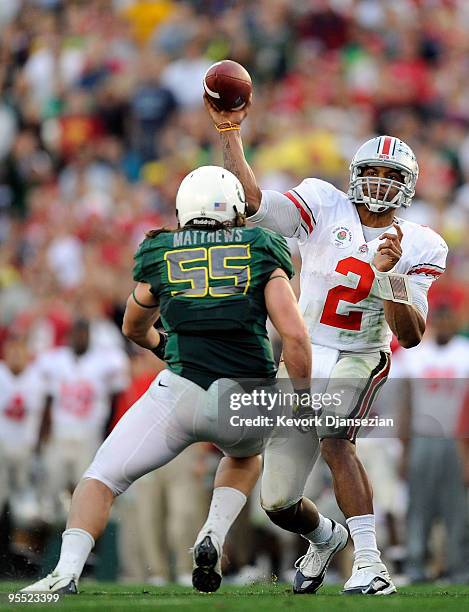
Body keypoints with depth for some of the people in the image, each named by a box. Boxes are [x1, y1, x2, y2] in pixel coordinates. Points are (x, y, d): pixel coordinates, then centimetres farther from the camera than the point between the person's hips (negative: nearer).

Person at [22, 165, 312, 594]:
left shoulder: (160, 256, 14)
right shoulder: (262, 253, 10)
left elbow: (135, 328, 33)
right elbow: (294, 336, 1)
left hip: (183, 393, -1)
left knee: (102, 479, 8)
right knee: (246, 455, 36)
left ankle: (67, 572, -15)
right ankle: (214, 537, 13)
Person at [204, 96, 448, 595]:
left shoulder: (417, 248, -3)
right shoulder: (324, 206, -3)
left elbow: (411, 336, -11)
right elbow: (253, 203, -15)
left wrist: (388, 273, -25)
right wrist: (230, 134, -21)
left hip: (358, 361, -2)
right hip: (303, 359, 2)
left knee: (334, 440, -35)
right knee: (279, 505, 7)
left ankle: (369, 565, -34)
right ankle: (326, 539, 42)